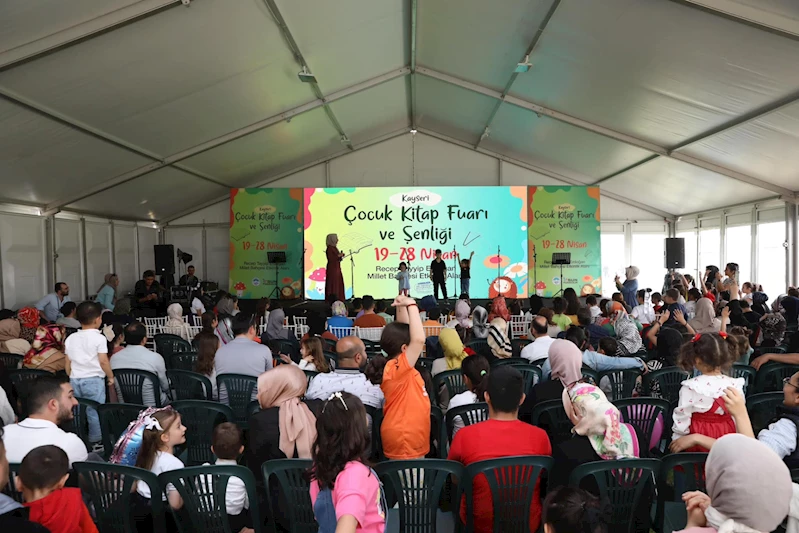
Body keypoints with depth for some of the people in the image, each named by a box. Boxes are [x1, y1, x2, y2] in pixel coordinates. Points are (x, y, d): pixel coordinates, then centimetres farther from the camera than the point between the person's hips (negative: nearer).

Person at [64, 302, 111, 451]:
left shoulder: (71, 338, 8)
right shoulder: (99, 338, -10)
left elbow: (67, 363, 11)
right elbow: (103, 361, -12)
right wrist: (110, 376, 1)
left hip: (75, 379, 5)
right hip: (94, 379, -5)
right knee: (94, 411, 3)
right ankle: (95, 442, 9)